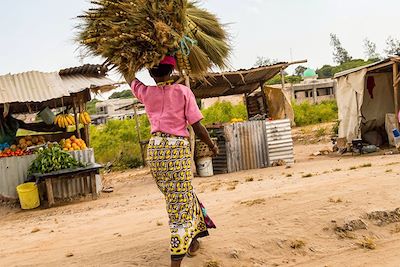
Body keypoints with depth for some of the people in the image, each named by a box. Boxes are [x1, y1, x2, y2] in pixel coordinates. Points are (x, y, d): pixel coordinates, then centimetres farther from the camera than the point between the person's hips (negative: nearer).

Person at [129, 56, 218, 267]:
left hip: (155, 149, 4)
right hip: (178, 148, -4)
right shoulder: (183, 92, -3)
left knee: (181, 196, 22)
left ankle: (192, 240, 37)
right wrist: (212, 146, 11)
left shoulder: (146, 93, 5)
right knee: (180, 203, 2)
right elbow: (197, 128, -3)